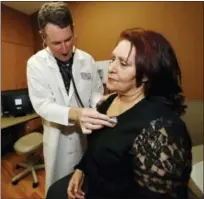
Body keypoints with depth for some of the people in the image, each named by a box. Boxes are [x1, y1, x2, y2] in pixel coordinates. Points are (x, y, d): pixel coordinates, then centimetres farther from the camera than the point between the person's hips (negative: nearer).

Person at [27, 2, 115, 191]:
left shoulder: (87, 59, -4)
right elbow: (42, 105, -18)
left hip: (89, 133, 2)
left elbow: (96, 91, 1)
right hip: (58, 136, -1)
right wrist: (75, 114, -36)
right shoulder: (36, 64, -10)